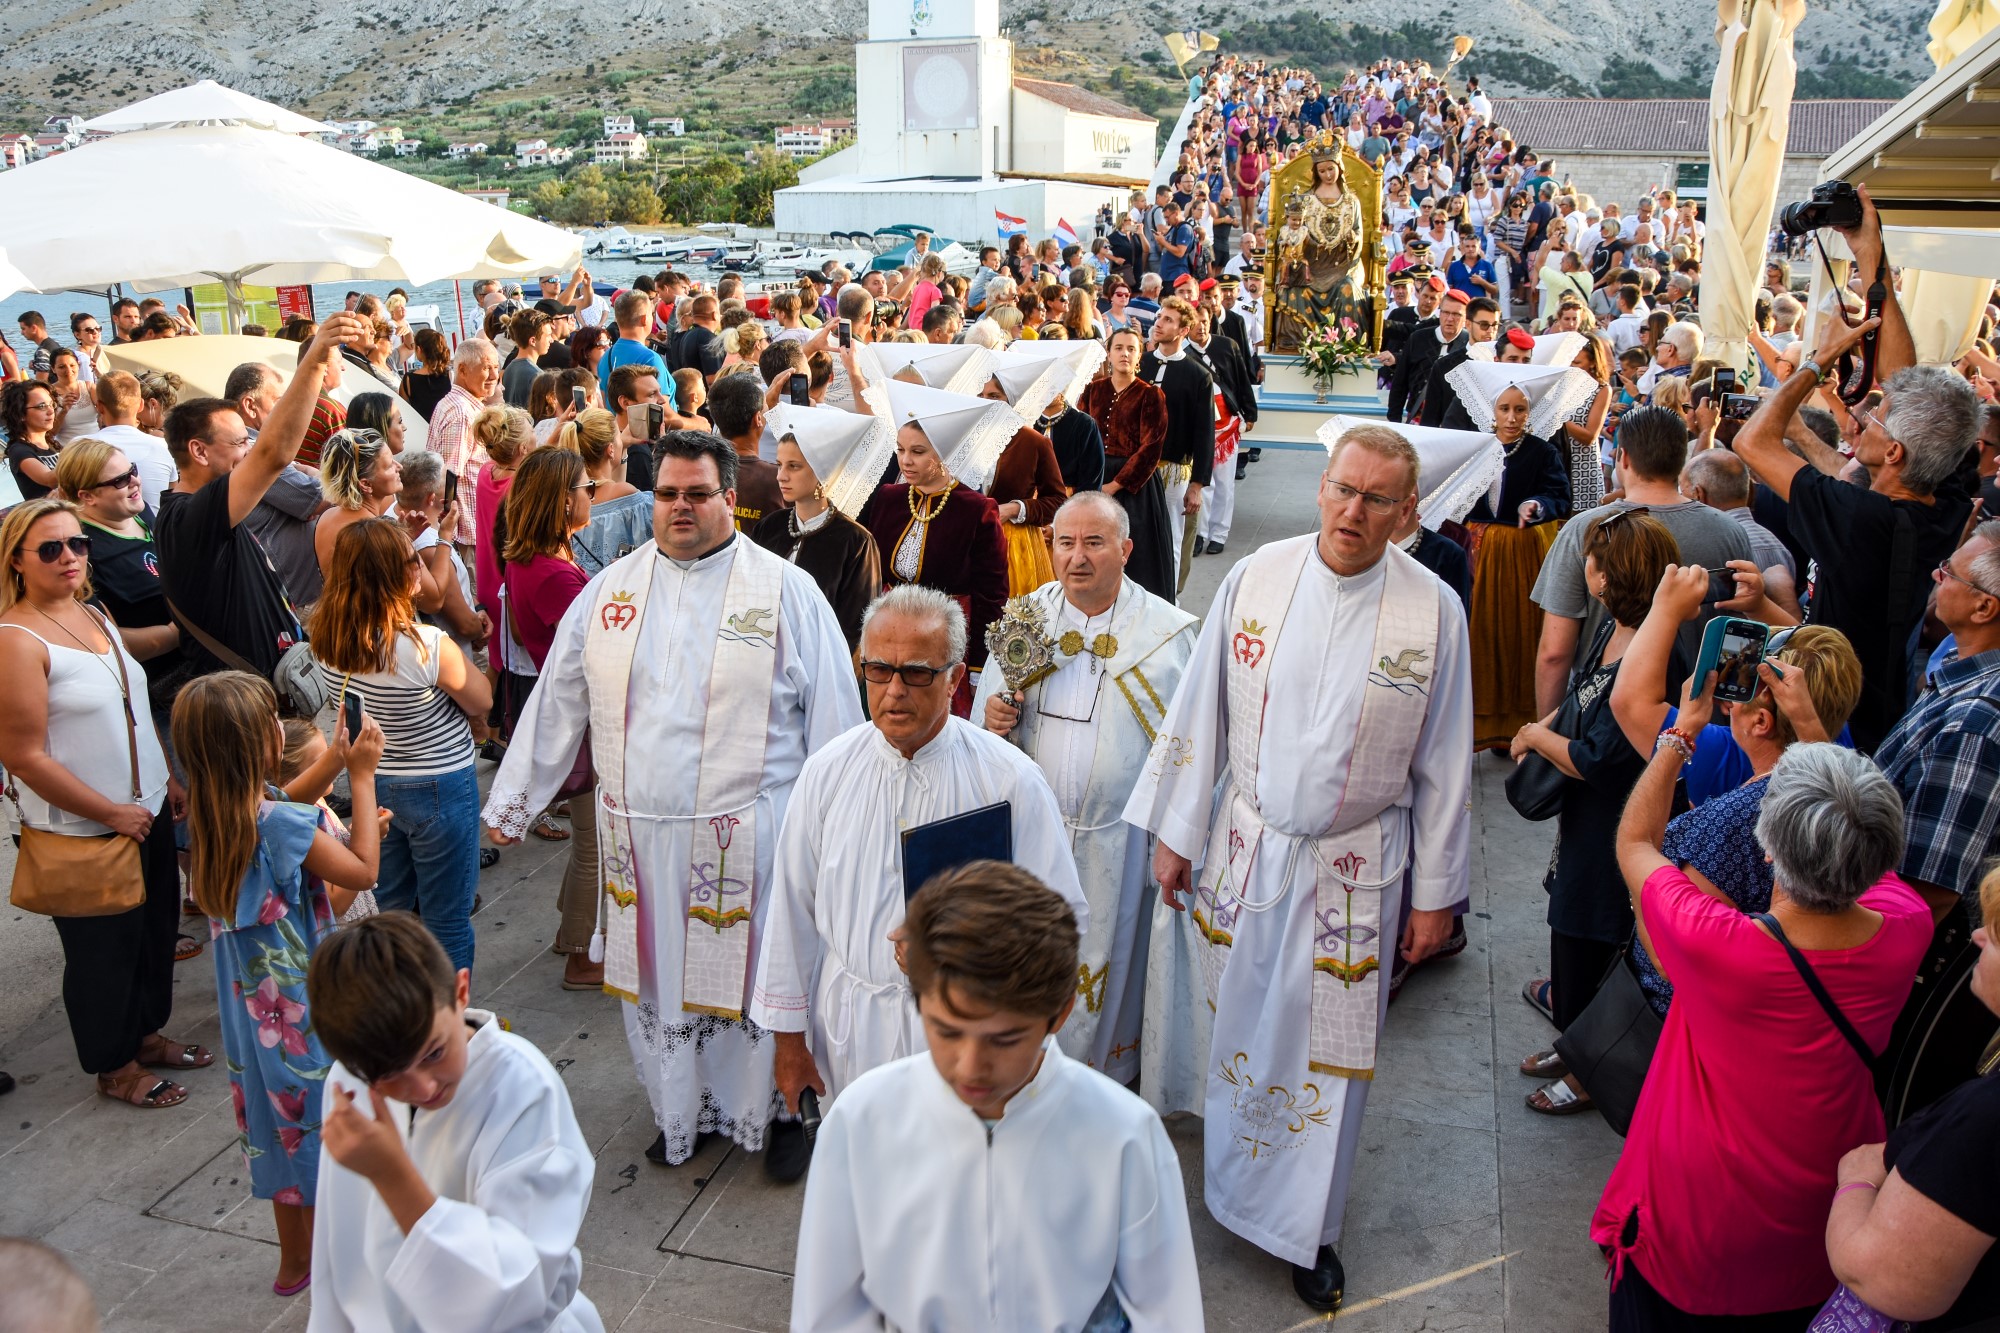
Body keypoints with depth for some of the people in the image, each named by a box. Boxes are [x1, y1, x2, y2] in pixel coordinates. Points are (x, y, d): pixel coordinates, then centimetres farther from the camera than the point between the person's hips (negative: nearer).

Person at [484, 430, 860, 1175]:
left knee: (760, 976, 7)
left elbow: (832, 715, -2)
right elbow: (556, 703, 12)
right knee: (656, 976, 14)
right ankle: (680, 1112, 36)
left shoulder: (786, 591, -3)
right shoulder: (610, 590, 7)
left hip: (749, 836, -3)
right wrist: (510, 801, 13)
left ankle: (778, 1112, 30)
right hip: (639, 834, 4)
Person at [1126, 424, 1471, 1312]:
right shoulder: (1256, 578, -7)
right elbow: (1201, 711, 0)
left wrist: (1435, 895, 0)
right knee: (1236, 1022, 16)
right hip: (1245, 848, 1)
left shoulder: (1433, 611, -10)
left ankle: (1305, 1227, 29)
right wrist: (1175, 832, 3)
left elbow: (1443, 763, -3)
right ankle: (1232, 1166, 43)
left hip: (1354, 868, -1)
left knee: (1329, 1047, 9)